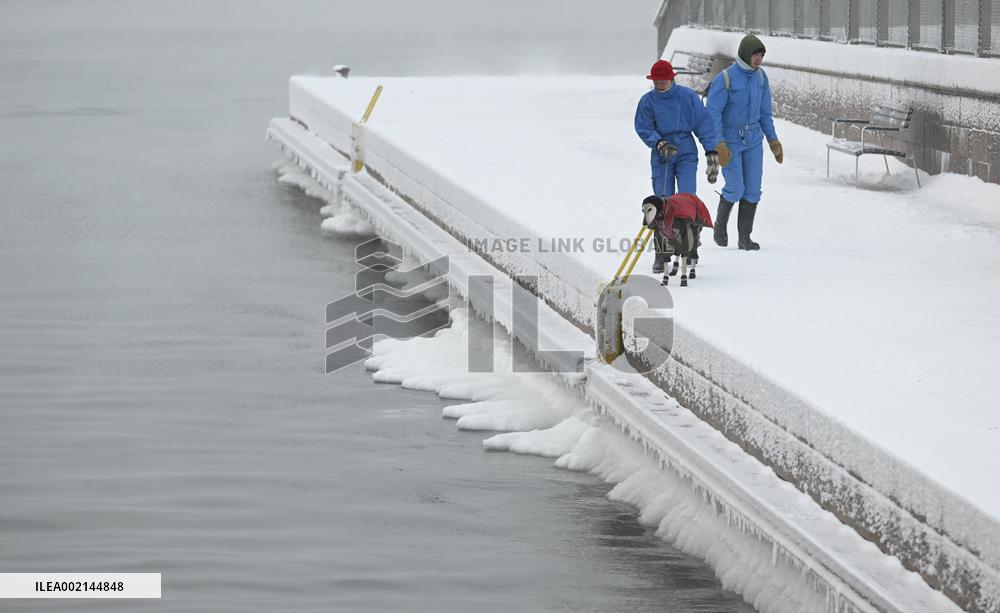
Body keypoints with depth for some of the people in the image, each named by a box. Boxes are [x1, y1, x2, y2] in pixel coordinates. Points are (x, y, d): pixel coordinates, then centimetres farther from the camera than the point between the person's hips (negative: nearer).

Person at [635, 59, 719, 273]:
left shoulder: (688, 96, -1)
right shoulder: (647, 101, 1)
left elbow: (703, 123, 3)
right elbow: (643, 128, 0)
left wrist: (711, 152, -1)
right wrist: (659, 143, -18)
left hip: (686, 154, -1)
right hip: (661, 158, 1)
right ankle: (661, 253, 6)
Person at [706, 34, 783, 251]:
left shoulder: (760, 77, 3)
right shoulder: (724, 79, -16)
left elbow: (764, 112, 13)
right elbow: (713, 114, -16)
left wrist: (773, 141, 10)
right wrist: (719, 145, -22)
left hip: (753, 139, 5)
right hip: (730, 139, -5)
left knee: (753, 189, -1)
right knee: (736, 189, -10)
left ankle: (745, 237, 7)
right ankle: (721, 223, 18)